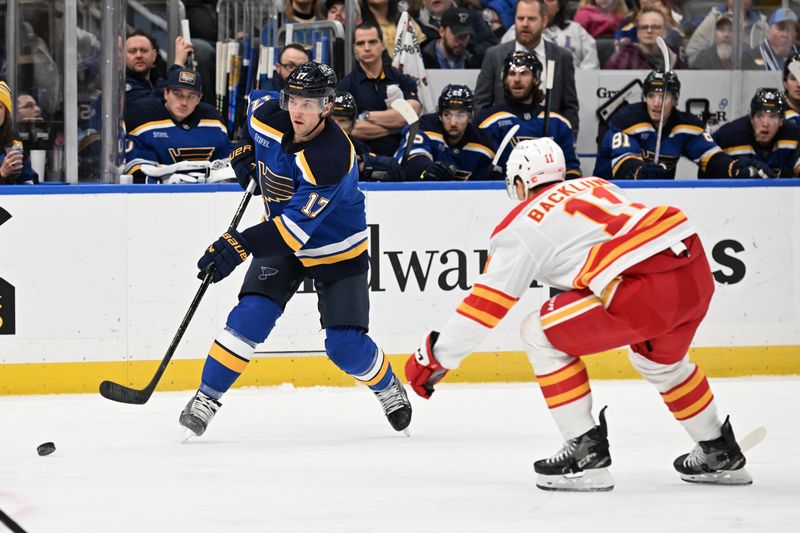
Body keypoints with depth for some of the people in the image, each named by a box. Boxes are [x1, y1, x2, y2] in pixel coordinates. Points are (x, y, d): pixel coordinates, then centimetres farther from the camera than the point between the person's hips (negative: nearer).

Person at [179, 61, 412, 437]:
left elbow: (296, 227, -41)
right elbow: (252, 110, 14)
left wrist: (240, 245, -50)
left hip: (336, 251, -4)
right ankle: (206, 398, -9)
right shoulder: (267, 117, -16)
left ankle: (388, 388, 25)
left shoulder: (331, 158, -36)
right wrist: (244, 149, 1)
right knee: (251, 315, -16)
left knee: (345, 345, -7)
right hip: (280, 236, 4)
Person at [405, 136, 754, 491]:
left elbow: (486, 303, 7)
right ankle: (720, 454, 43)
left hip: (647, 289, -8)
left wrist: (436, 357, 14)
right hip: (698, 274, 8)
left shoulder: (522, 225, 9)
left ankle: (586, 453, 5)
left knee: (541, 335, 8)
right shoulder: (595, 185, 28)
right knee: (660, 360, 35)